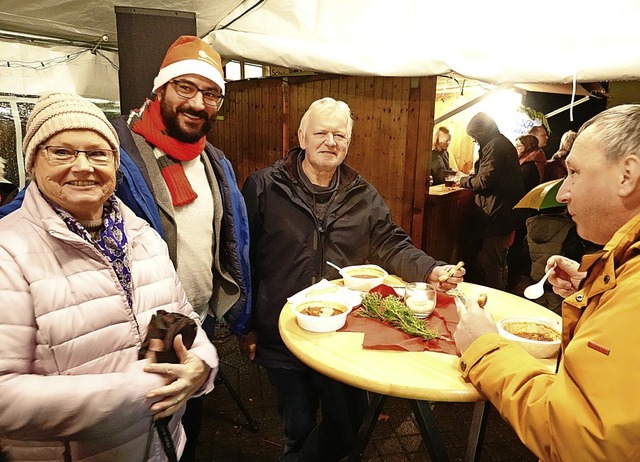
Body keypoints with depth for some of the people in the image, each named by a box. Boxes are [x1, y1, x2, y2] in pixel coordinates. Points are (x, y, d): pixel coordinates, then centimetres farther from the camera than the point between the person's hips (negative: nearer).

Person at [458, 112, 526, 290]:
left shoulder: (494, 146, -15)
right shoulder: (504, 143, 18)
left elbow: (484, 181, -20)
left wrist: (464, 180, -4)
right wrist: (469, 178, 12)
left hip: (495, 217, -11)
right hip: (506, 214, 11)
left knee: (489, 265, -4)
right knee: (499, 262, 22)